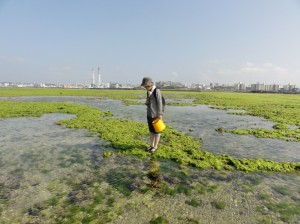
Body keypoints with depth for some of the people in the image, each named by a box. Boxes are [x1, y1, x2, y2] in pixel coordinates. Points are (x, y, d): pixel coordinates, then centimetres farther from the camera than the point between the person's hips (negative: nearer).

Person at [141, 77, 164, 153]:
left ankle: (155, 146, 18)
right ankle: (151, 145, 27)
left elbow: (159, 103, -19)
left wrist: (160, 114, -20)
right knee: (151, 130, 15)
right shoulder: (149, 92, 7)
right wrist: (146, 103, -3)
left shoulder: (157, 91, -17)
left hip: (156, 115, -7)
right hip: (149, 114, 7)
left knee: (156, 131, 6)